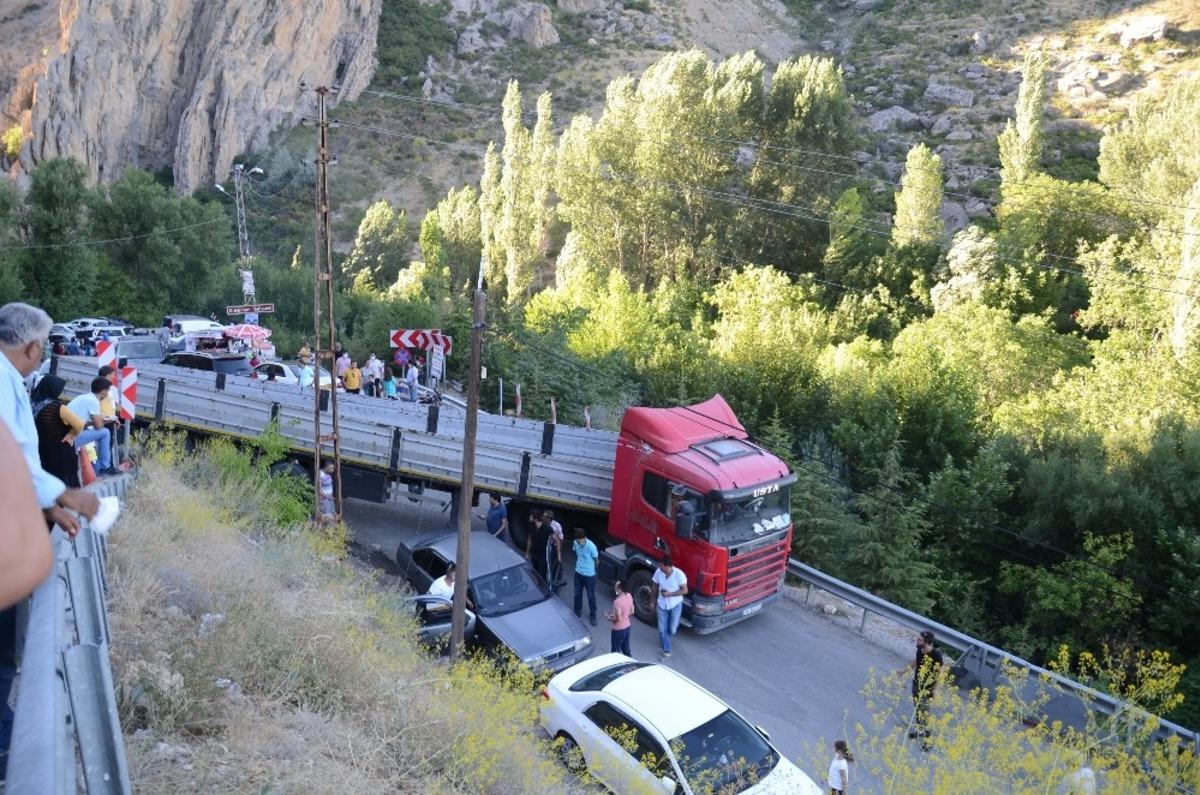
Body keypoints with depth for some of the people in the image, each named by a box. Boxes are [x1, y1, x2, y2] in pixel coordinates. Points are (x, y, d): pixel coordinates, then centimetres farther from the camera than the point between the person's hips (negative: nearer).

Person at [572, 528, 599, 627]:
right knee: (577, 593, 18)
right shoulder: (576, 543, -12)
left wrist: (592, 569, 5)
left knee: (591, 596, 10)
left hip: (589, 574, -4)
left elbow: (596, 559, -11)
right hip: (578, 573, 4)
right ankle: (577, 613, 38)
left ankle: (592, 616, 28)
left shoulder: (591, 546, -28)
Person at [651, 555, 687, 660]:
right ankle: (666, 652, 21)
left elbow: (685, 590, -17)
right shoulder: (658, 572, -15)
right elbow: (655, 586, 2)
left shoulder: (679, 574, -26)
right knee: (662, 629, 5)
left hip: (675, 605, -2)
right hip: (662, 605, 2)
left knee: (672, 630, 8)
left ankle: (665, 638, 44)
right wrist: (654, 600, 10)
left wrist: (670, 594, -24)